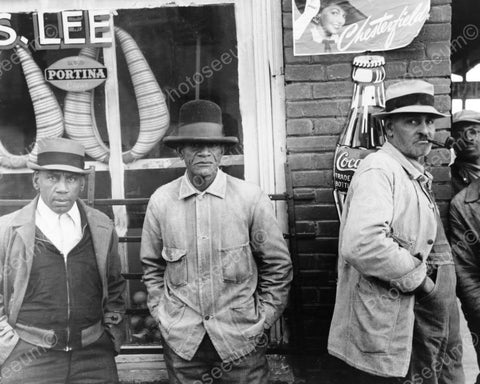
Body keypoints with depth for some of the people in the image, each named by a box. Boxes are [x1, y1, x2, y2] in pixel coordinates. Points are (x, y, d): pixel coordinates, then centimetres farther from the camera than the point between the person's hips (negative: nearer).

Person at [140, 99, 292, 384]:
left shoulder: (252, 198, -9)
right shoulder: (161, 201, -5)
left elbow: (278, 264, -2)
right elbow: (152, 266, 7)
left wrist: (263, 319, -2)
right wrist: (161, 313, 4)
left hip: (241, 336, -1)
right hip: (180, 340, 2)